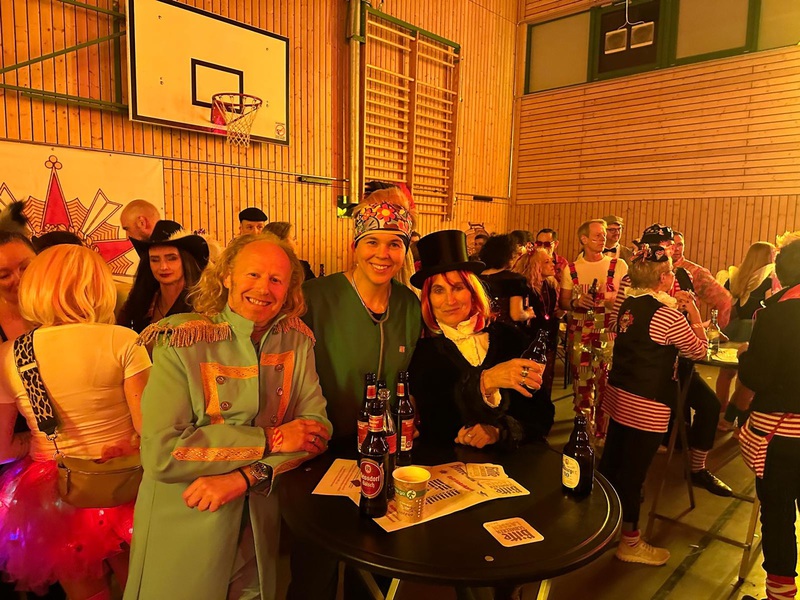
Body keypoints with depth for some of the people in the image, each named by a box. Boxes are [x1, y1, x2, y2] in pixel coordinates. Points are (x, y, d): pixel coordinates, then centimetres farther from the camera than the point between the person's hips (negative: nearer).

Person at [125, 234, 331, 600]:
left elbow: (317, 427, -7)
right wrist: (270, 440, -21)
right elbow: (160, 453, -23)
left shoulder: (297, 340, -4)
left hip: (261, 524, 4)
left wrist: (245, 476, -21)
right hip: (184, 528, -3)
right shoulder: (182, 344, -17)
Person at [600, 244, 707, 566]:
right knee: (634, 471, 4)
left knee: (611, 461, 19)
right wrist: (692, 310, 1)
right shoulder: (667, 314, -17)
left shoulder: (628, 305, 5)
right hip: (647, 405, -8)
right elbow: (699, 349, -6)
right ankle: (630, 541, 19)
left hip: (619, 394, 8)